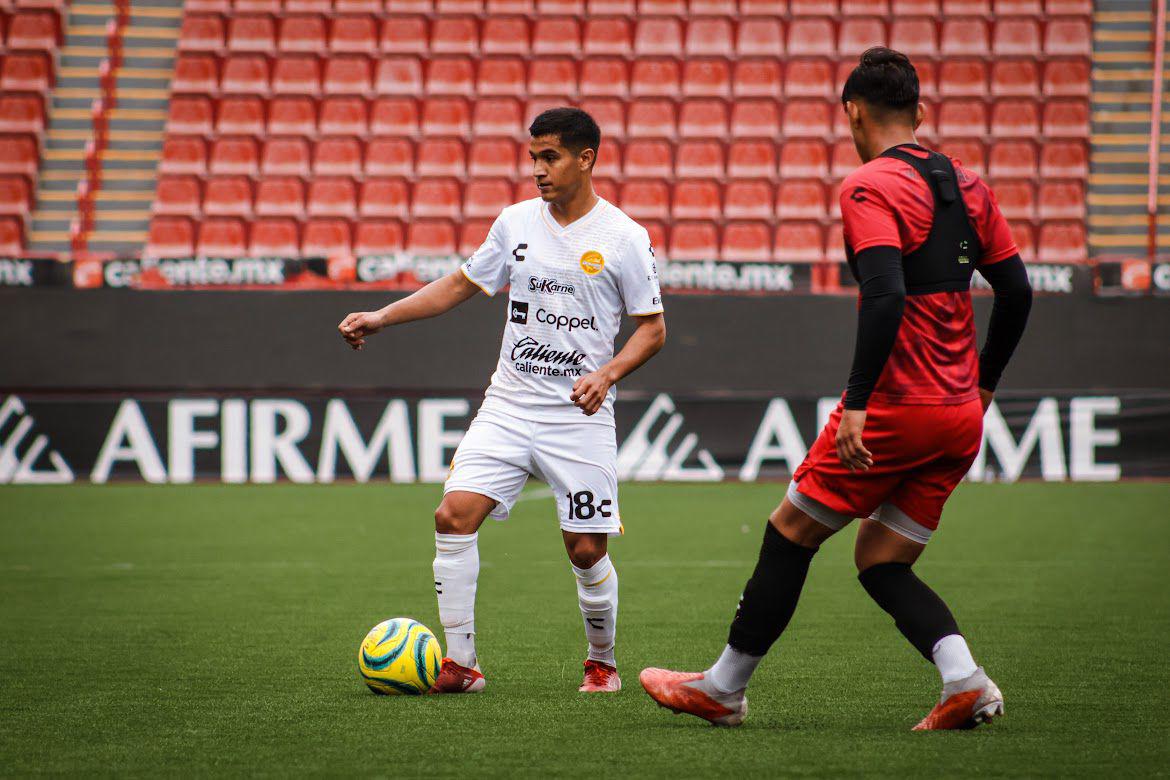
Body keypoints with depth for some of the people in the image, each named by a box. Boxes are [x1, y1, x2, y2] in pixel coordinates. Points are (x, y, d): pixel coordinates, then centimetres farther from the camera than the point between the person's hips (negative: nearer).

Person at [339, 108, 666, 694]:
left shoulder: (624, 238, -4)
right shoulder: (516, 223, 8)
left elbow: (652, 328, 0)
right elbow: (461, 284, 18)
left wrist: (607, 373, -17)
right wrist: (382, 317, 9)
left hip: (580, 416, -3)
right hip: (509, 405, 3)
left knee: (586, 550, -3)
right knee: (453, 514, -14)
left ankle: (602, 662, 22)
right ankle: (460, 663, -7)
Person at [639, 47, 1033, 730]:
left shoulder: (871, 187, -10)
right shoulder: (967, 185, 12)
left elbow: (886, 296, -23)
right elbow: (1016, 292, 13)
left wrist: (857, 403, -24)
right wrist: (983, 386, 24)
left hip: (896, 407, -7)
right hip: (960, 417, 7)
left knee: (790, 534, 7)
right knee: (882, 564, 13)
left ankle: (724, 689, 16)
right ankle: (966, 684, -7)